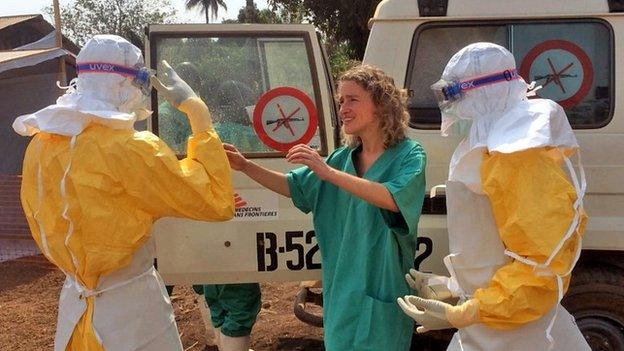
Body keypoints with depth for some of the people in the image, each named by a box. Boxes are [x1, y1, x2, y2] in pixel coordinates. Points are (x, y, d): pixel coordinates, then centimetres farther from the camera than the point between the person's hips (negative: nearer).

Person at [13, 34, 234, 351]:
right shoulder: (128, 149, -22)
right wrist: (196, 109, -15)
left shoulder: (41, 145, 0)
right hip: (129, 310, -7)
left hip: (75, 304, 7)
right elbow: (217, 202, -18)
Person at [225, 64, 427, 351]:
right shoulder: (342, 157, 7)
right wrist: (246, 166, -3)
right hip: (341, 287, 5)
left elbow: (393, 199, -27)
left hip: (382, 288, -5)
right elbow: (292, 186, 10)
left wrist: (329, 173, -29)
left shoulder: (409, 155, -9)